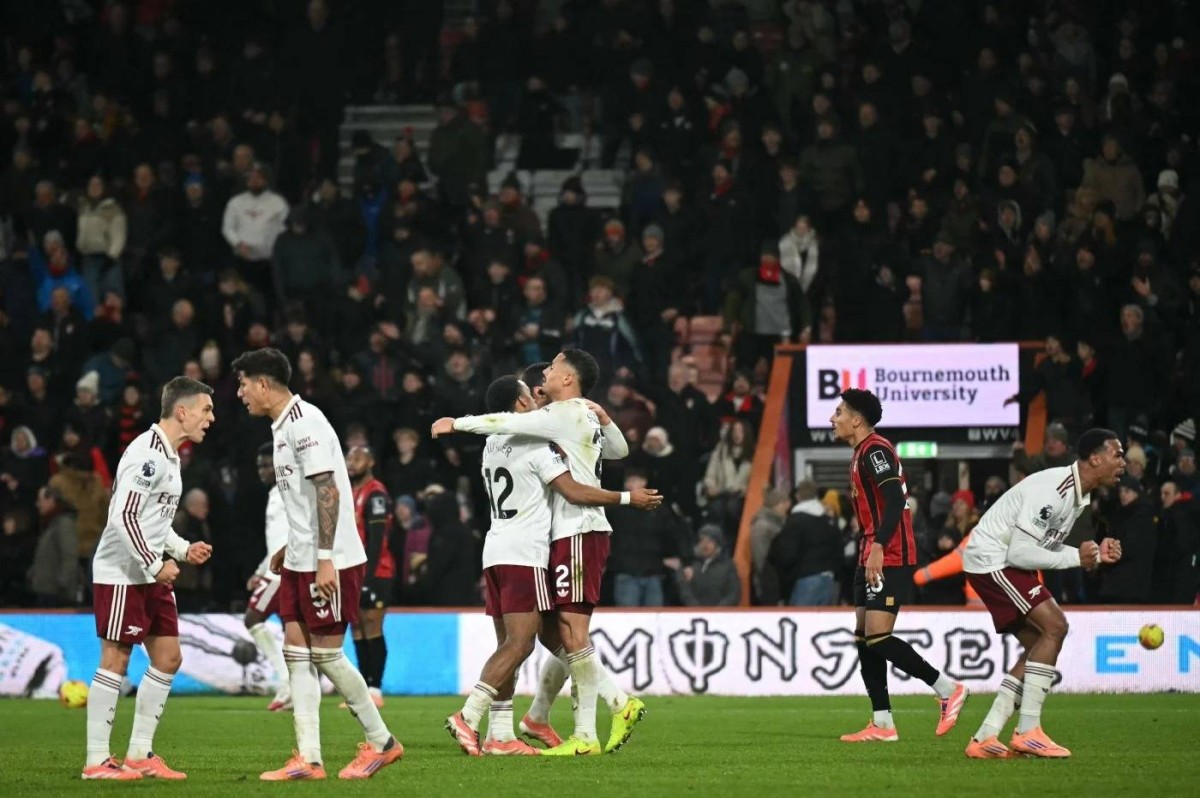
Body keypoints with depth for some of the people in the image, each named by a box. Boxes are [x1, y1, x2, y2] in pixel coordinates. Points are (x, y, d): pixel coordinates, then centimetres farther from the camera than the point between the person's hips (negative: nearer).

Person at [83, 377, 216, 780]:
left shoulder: (169, 455, 16)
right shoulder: (147, 453, -16)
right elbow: (124, 516, -22)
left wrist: (183, 549, 10)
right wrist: (155, 564, -19)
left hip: (150, 576, 10)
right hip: (120, 574, -10)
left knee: (167, 657, 7)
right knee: (115, 660, -7)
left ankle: (140, 754, 13)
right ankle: (97, 760, -3)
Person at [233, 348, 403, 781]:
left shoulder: (305, 423, -16)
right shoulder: (283, 425, 15)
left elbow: (328, 490, -21)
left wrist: (325, 559, -24)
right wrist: (290, 548, 22)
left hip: (329, 561, -10)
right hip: (300, 561, 10)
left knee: (325, 654, -5)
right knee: (296, 651, 4)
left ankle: (381, 742, 9)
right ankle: (307, 758, 3)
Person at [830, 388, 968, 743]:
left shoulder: (874, 451, -12)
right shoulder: (863, 453, 19)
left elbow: (895, 500, -24)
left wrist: (878, 547, -30)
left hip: (889, 558, -11)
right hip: (873, 558, 11)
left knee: (877, 637, -15)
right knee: (864, 638, 6)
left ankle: (949, 689, -7)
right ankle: (882, 724, 6)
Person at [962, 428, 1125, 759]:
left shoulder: (1079, 495, 9)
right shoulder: (1052, 489, -24)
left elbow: (1046, 549, 13)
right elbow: (1020, 552, -26)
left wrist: (1097, 555, 1)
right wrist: (1076, 557, -19)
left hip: (1007, 564, 11)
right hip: (990, 559, -11)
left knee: (1038, 647, 7)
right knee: (1054, 626, -18)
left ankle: (985, 738, 6)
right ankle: (1027, 732, -16)